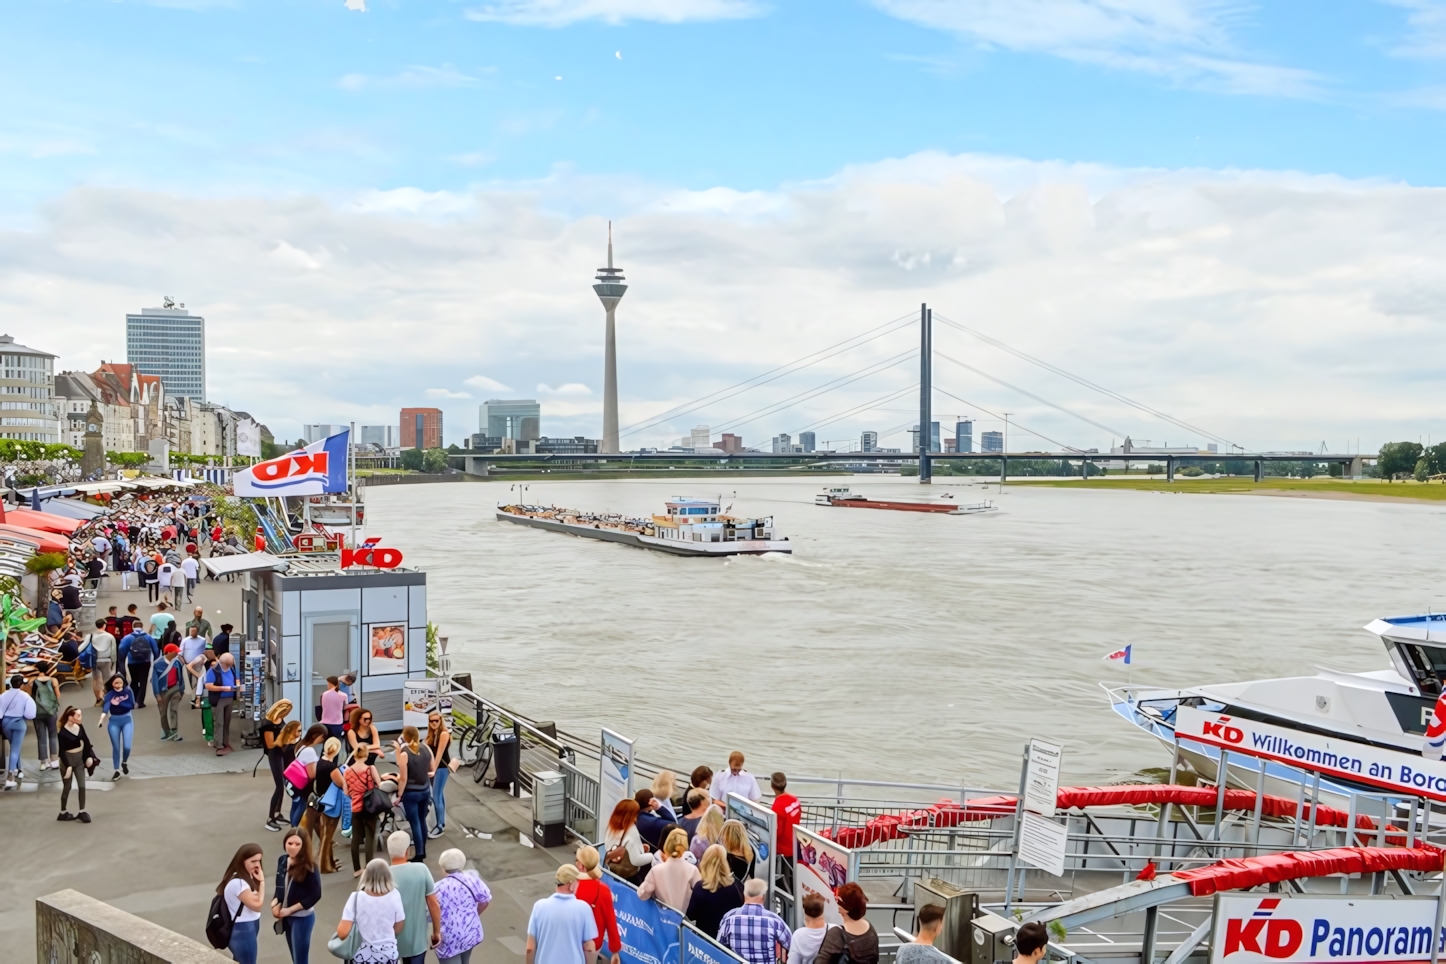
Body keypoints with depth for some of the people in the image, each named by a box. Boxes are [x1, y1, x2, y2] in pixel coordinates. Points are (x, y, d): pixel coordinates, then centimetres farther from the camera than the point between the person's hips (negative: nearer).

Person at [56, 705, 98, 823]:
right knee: (67, 787, 8)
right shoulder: (62, 732, -22)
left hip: (79, 758, 5)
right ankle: (63, 813, 24)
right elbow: (62, 751, -18)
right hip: (67, 760, -5)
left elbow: (86, 742, 5)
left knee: (82, 785, 5)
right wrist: (68, 766, -20)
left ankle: (82, 812, 13)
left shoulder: (79, 727, -6)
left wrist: (89, 756, -1)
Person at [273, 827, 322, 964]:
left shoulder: (309, 867, -20)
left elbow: (315, 895, -18)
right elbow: (279, 887, 9)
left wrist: (290, 910, -16)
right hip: (287, 917, 6)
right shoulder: (282, 861, -2)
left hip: (302, 918, -6)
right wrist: (275, 904, -9)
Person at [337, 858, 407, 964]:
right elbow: (398, 928, 0)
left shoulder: (357, 898, -15)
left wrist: (339, 926, 4)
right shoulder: (394, 896, -10)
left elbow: (343, 932, -18)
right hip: (388, 955, 1)